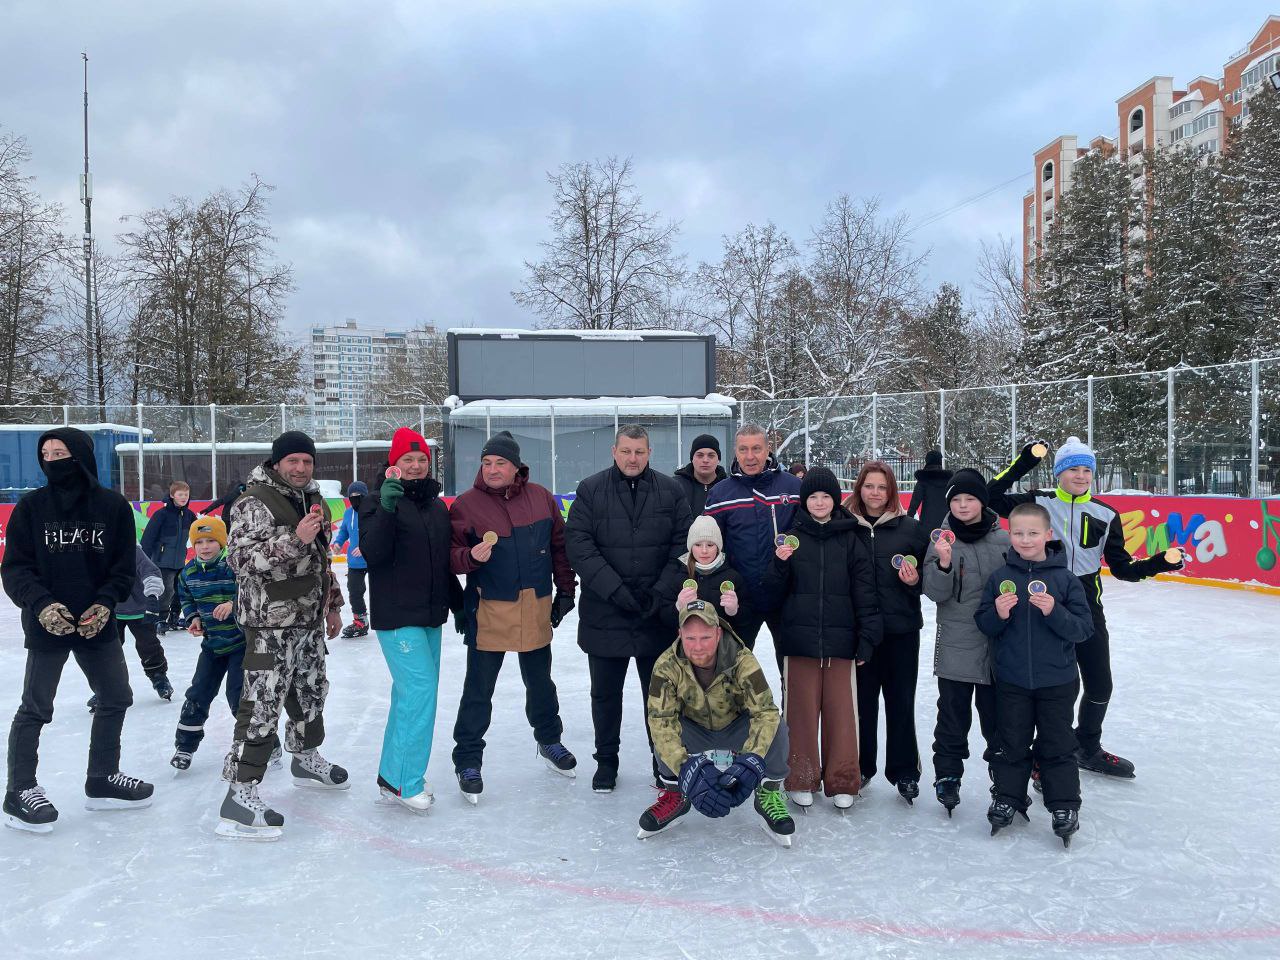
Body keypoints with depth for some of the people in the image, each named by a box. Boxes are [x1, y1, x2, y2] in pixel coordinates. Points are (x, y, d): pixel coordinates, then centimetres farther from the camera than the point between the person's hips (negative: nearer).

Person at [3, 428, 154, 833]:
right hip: (47, 624, -3)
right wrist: (42, 605, -21)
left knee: (116, 698, 11)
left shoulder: (113, 506, -2)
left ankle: (102, 779, 29)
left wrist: (104, 604, -14)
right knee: (36, 708, 3)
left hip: (96, 624, 3)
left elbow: (124, 565, 0)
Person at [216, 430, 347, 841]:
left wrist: (332, 604, 22)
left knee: (311, 691, 22)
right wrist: (294, 540, -30)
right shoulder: (255, 502, -13)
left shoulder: (313, 500, 13)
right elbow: (240, 558, -23)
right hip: (271, 624, -8)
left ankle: (306, 758, 44)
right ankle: (240, 795, -3)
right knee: (263, 704, -9)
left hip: (309, 620, 9)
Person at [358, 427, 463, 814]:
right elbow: (373, 553, -20)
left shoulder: (438, 507, 14)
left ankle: (394, 777, 20)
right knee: (420, 690, -13)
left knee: (412, 694, 10)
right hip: (396, 615, -7)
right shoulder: (379, 500, -7)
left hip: (430, 616, 7)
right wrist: (386, 508, -32)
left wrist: (458, 605, 23)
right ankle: (403, 780, -3)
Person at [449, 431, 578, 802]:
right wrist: (470, 556, -28)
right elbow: (451, 557, -7)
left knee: (540, 681, 20)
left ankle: (549, 740, 41)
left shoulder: (541, 498, 1)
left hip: (536, 609, 3)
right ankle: (468, 758, 19)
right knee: (479, 688, 5)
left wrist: (565, 590, 7)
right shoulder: (466, 504, -7)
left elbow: (560, 545, 7)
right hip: (488, 611, -3)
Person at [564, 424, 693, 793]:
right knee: (605, 692, 12)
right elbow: (578, 544, -10)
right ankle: (606, 760, 28)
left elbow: (683, 544, 0)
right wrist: (614, 589, -18)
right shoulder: (590, 490, -2)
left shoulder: (670, 491, 2)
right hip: (604, 614, -1)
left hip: (657, 614, 1)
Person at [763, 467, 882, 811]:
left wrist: (867, 638, -2)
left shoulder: (850, 540, 6)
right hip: (799, 638, 0)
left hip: (840, 639, 0)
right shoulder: (793, 537, 6)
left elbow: (865, 594, 4)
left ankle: (842, 782, 13)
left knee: (841, 711, 2)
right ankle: (801, 780, 16)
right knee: (801, 710, 5)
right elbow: (775, 589, 6)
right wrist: (780, 563, -14)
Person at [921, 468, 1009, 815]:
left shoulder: (1002, 539, 1)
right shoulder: (942, 539, -3)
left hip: (997, 644, 1)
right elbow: (934, 592, -9)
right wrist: (943, 564, -25)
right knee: (953, 715, 6)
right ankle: (947, 774, 19)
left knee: (997, 714, 12)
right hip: (955, 644, -1)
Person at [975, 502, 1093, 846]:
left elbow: (1083, 628, -8)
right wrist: (998, 615, -19)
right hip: (1011, 680, 2)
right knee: (1012, 744, 14)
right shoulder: (999, 577, -2)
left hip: (1056, 681, -1)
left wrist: (1055, 612, -24)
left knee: (1057, 747, 10)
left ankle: (1065, 807, 22)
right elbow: (983, 625, 1)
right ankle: (1007, 799, 28)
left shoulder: (1064, 579, -7)